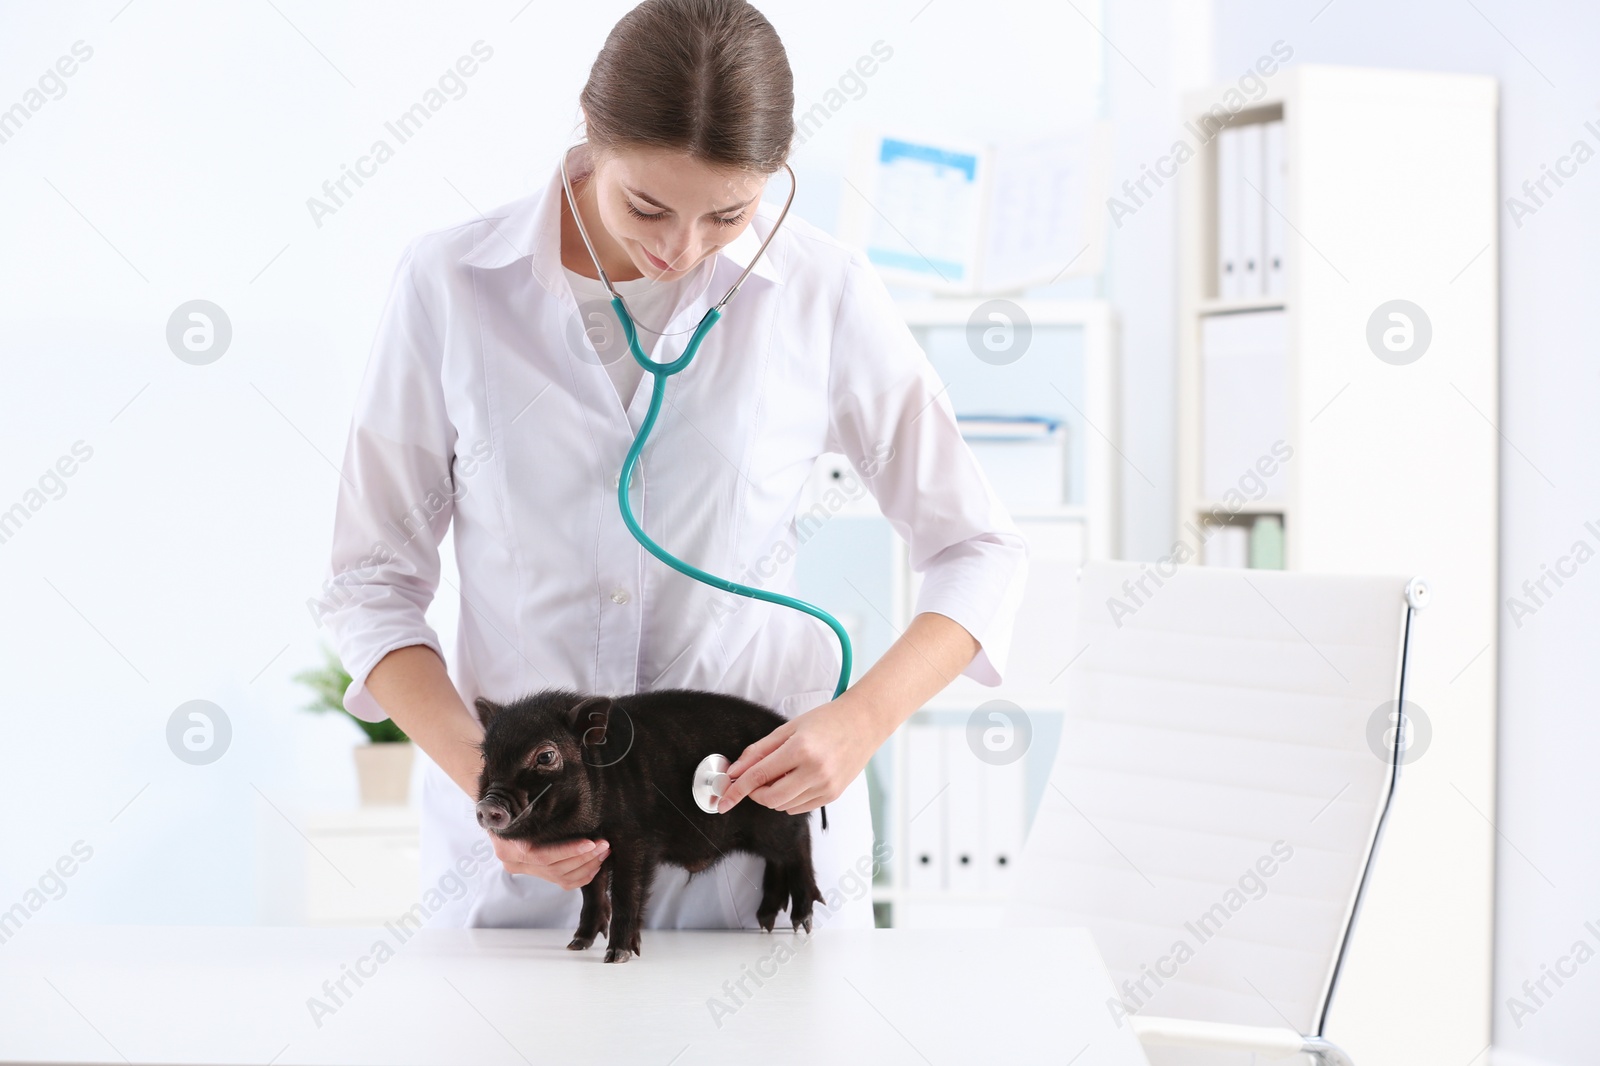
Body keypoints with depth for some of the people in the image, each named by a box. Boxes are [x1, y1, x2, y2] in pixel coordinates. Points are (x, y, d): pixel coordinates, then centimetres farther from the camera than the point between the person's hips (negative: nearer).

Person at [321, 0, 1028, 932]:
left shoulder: (823, 295, -8)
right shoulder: (450, 285, -8)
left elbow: (981, 552, -1)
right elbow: (374, 580, -3)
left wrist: (863, 720, -18)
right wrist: (480, 777, -17)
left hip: (765, 814, 0)